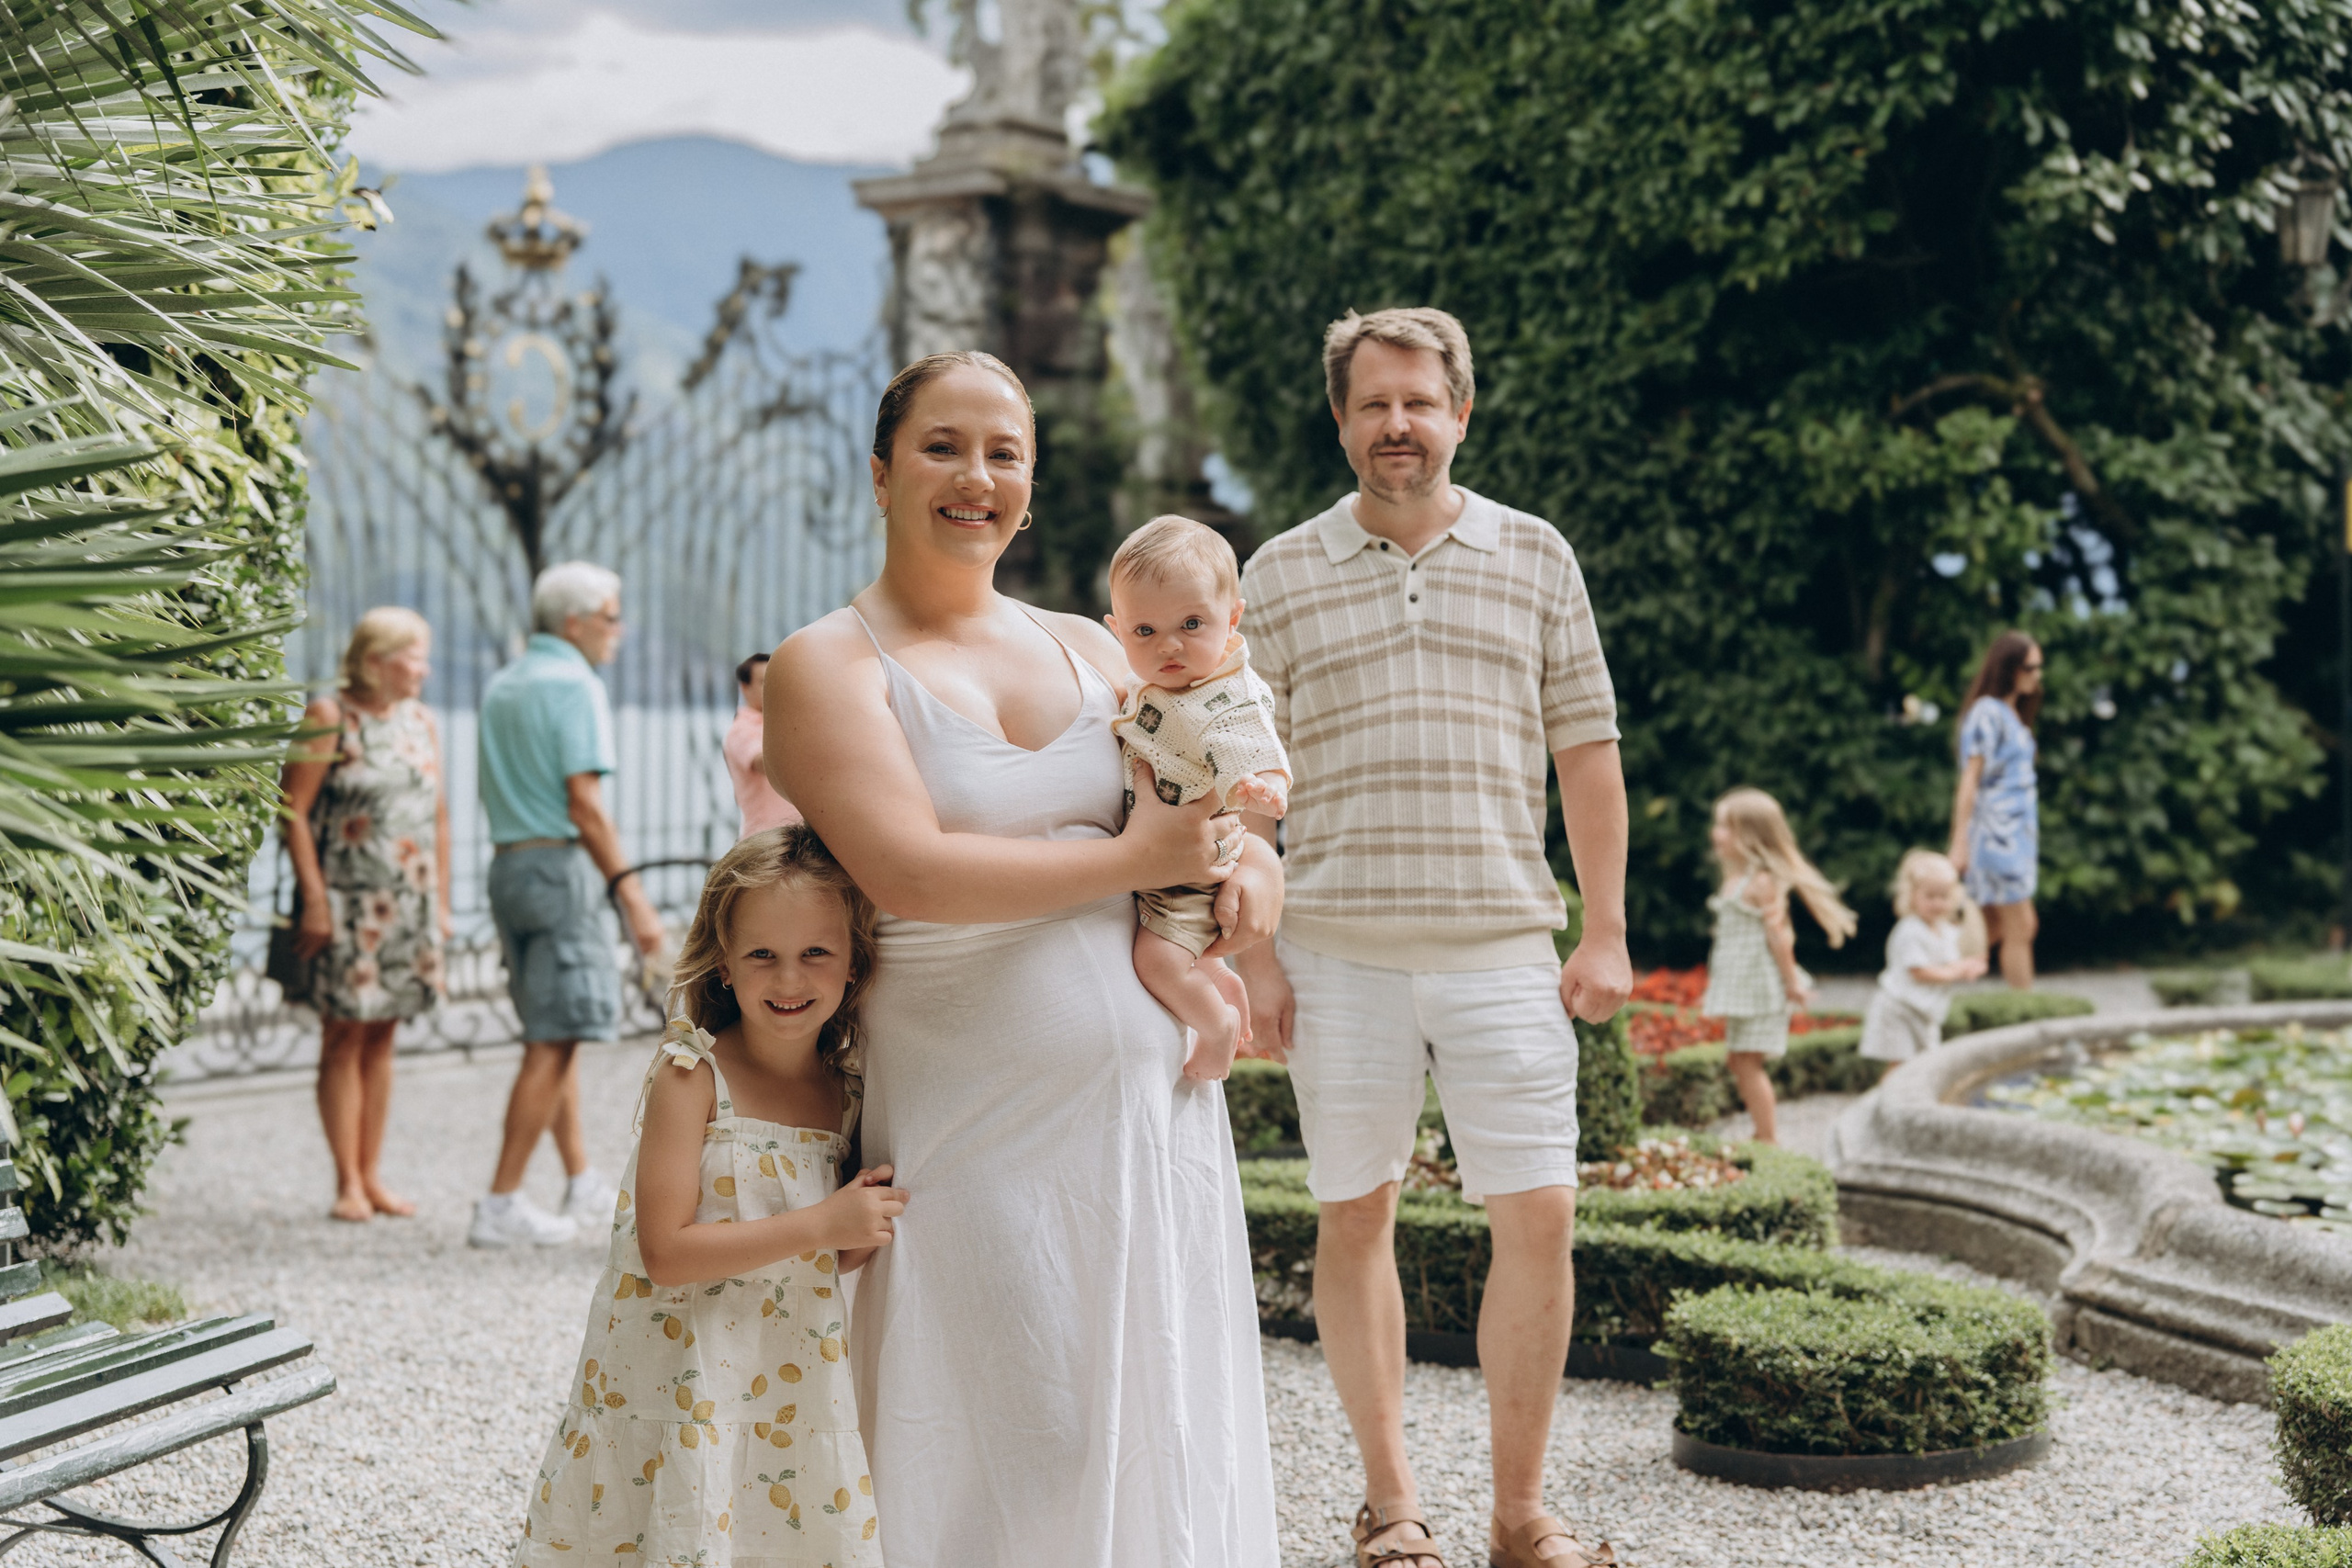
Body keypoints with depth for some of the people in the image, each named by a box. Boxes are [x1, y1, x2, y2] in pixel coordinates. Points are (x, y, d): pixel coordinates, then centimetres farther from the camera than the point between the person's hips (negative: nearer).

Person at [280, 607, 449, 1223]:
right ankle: (348, 1183, 4)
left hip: (409, 904, 6)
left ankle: (372, 1176, 14)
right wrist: (314, 900, -14)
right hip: (349, 905, -5)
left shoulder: (421, 722, 12)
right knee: (344, 1038, -1)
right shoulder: (330, 719, -6)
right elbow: (294, 812, -9)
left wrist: (440, 900, 13)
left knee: (380, 1038, 9)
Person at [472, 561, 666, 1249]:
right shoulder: (576, 685, -11)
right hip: (561, 865, -9)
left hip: (508, 864, 9)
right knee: (553, 1042, -6)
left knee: (551, 1034, 16)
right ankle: (500, 1206, -6)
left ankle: (583, 1185, 22)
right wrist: (633, 894, -17)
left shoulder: (499, 687, 16)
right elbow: (585, 805, -18)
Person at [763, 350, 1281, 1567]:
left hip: (1152, 1095, 5)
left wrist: (1247, 867, -2)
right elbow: (911, 873, -17)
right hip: (977, 1121, -5)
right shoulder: (830, 665, -3)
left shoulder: (1085, 648, 14)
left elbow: (1202, 810, 22)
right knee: (1009, 1452, 0)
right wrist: (1131, 860, -12)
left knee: (1164, 1434, 10)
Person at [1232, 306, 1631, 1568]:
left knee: (1539, 1217, -2)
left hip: (1503, 949, 1)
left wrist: (1605, 933, 4)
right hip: (1338, 953, 0)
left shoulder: (1534, 557, 8)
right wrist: (1250, 952, -1)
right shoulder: (1281, 574, 6)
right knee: (1354, 1221, 6)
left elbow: (1586, 750, 9)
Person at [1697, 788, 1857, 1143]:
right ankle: (1765, 1135, 22)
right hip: (1738, 987, 10)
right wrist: (1714, 990, 22)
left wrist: (1792, 981, -16)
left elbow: (1778, 933, -16)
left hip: (1759, 983, -10)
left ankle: (1768, 1139, -1)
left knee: (1748, 1061, -8)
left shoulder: (1762, 881, -15)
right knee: (1736, 1060, 12)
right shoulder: (1733, 879, 13)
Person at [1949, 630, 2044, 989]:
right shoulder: (1987, 713, -13)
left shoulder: (2011, 713, 16)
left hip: (2017, 834, 9)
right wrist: (1959, 842, -19)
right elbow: (1970, 780, -16)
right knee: (2021, 929, -5)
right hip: (1996, 834, -9)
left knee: (1992, 930, 11)